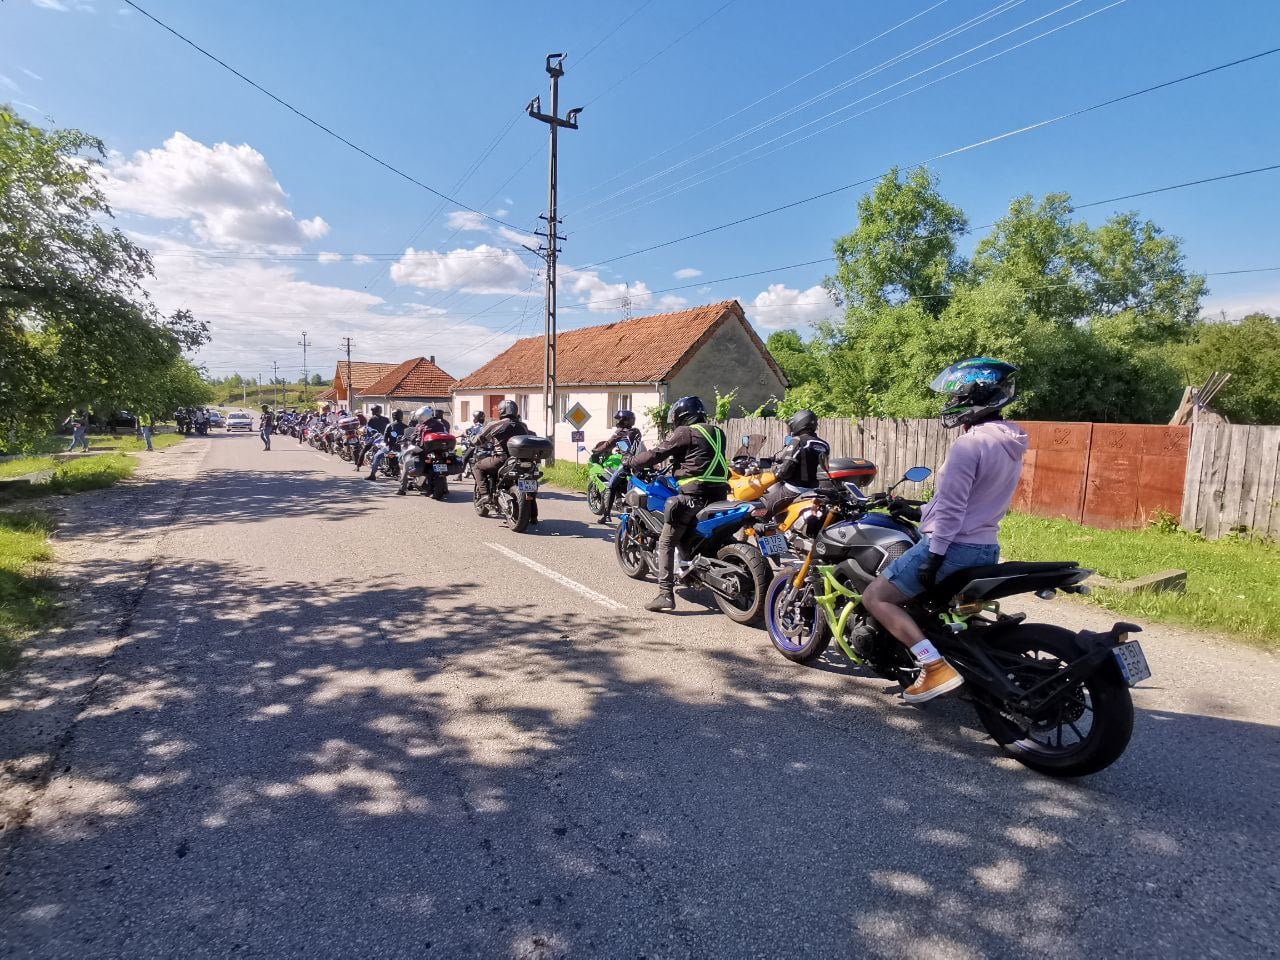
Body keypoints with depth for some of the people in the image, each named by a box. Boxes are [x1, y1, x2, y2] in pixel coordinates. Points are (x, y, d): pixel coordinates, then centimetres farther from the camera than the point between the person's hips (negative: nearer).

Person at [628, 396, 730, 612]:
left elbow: (656, 454, -4)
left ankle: (665, 594, -11)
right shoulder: (718, 433, 18)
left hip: (692, 496, -7)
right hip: (718, 495, 7)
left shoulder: (684, 432, -3)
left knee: (666, 543, -3)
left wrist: (631, 461, 11)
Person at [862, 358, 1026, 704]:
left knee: (876, 597, -6)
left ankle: (936, 667, -15)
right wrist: (926, 510, 25)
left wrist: (934, 555, -20)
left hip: (954, 545, -10)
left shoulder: (969, 444, -19)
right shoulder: (1010, 445, 11)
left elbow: (951, 508, -22)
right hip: (985, 546, 10)